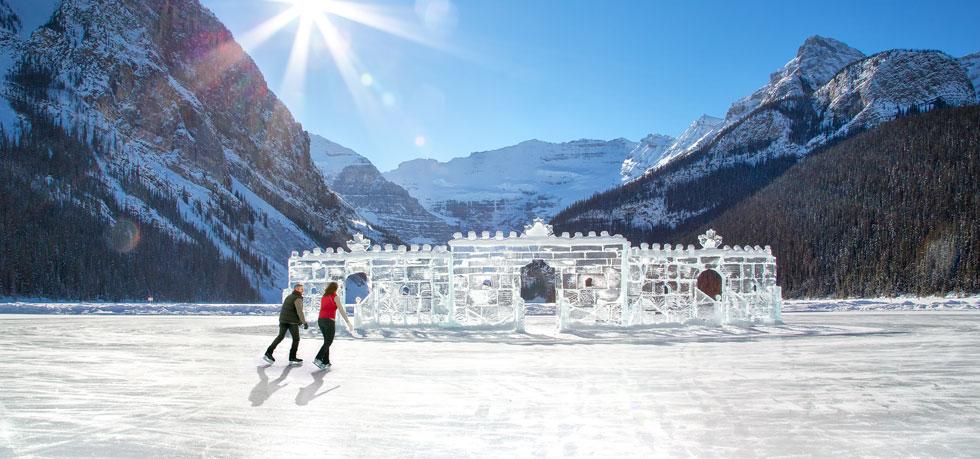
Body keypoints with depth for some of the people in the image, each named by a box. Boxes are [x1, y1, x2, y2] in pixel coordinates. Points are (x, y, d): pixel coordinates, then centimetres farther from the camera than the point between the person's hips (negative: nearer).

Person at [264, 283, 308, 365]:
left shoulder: (288, 297, 17)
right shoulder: (298, 298, -11)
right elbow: (299, 312, -19)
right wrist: (304, 323, -19)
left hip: (283, 320, 8)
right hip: (292, 322, -8)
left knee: (280, 336, 17)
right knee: (296, 339, 4)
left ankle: (268, 353, 11)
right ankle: (292, 358, 7)